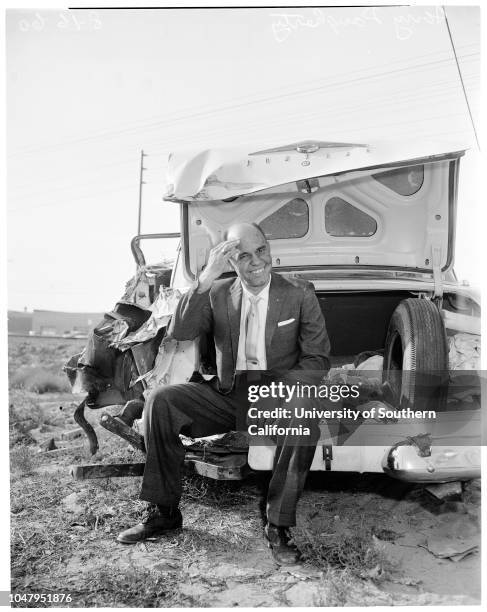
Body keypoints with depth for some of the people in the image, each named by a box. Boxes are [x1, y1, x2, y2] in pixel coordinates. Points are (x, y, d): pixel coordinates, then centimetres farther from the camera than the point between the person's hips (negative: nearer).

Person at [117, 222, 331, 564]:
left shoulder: (300, 294, 0)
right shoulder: (217, 293, 6)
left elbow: (317, 359, -2)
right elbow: (179, 333, -9)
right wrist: (206, 278, -19)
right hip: (228, 394, 3)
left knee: (305, 421, -35)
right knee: (161, 401, -19)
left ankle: (278, 527, -18)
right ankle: (164, 512, -7)